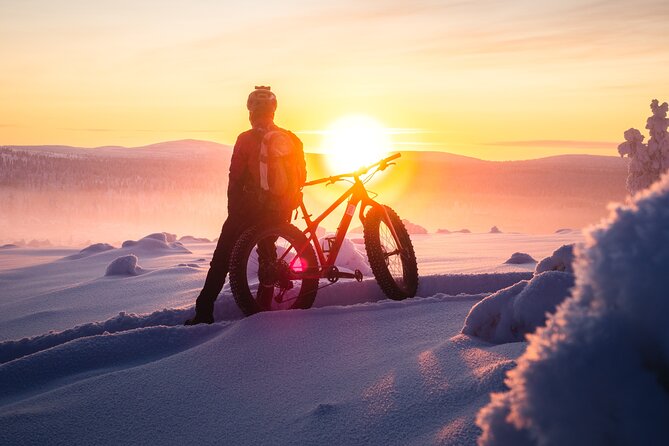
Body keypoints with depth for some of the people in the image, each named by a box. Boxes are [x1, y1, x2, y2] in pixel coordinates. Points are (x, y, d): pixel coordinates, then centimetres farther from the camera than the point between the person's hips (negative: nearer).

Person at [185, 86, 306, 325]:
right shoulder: (293, 140, 5)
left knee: (221, 260, 3)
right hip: (279, 212, 4)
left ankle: (204, 312, 1)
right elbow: (301, 177, 9)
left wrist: (233, 211, 4)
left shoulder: (246, 140, -9)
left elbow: (235, 179, -8)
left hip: (248, 207, -4)